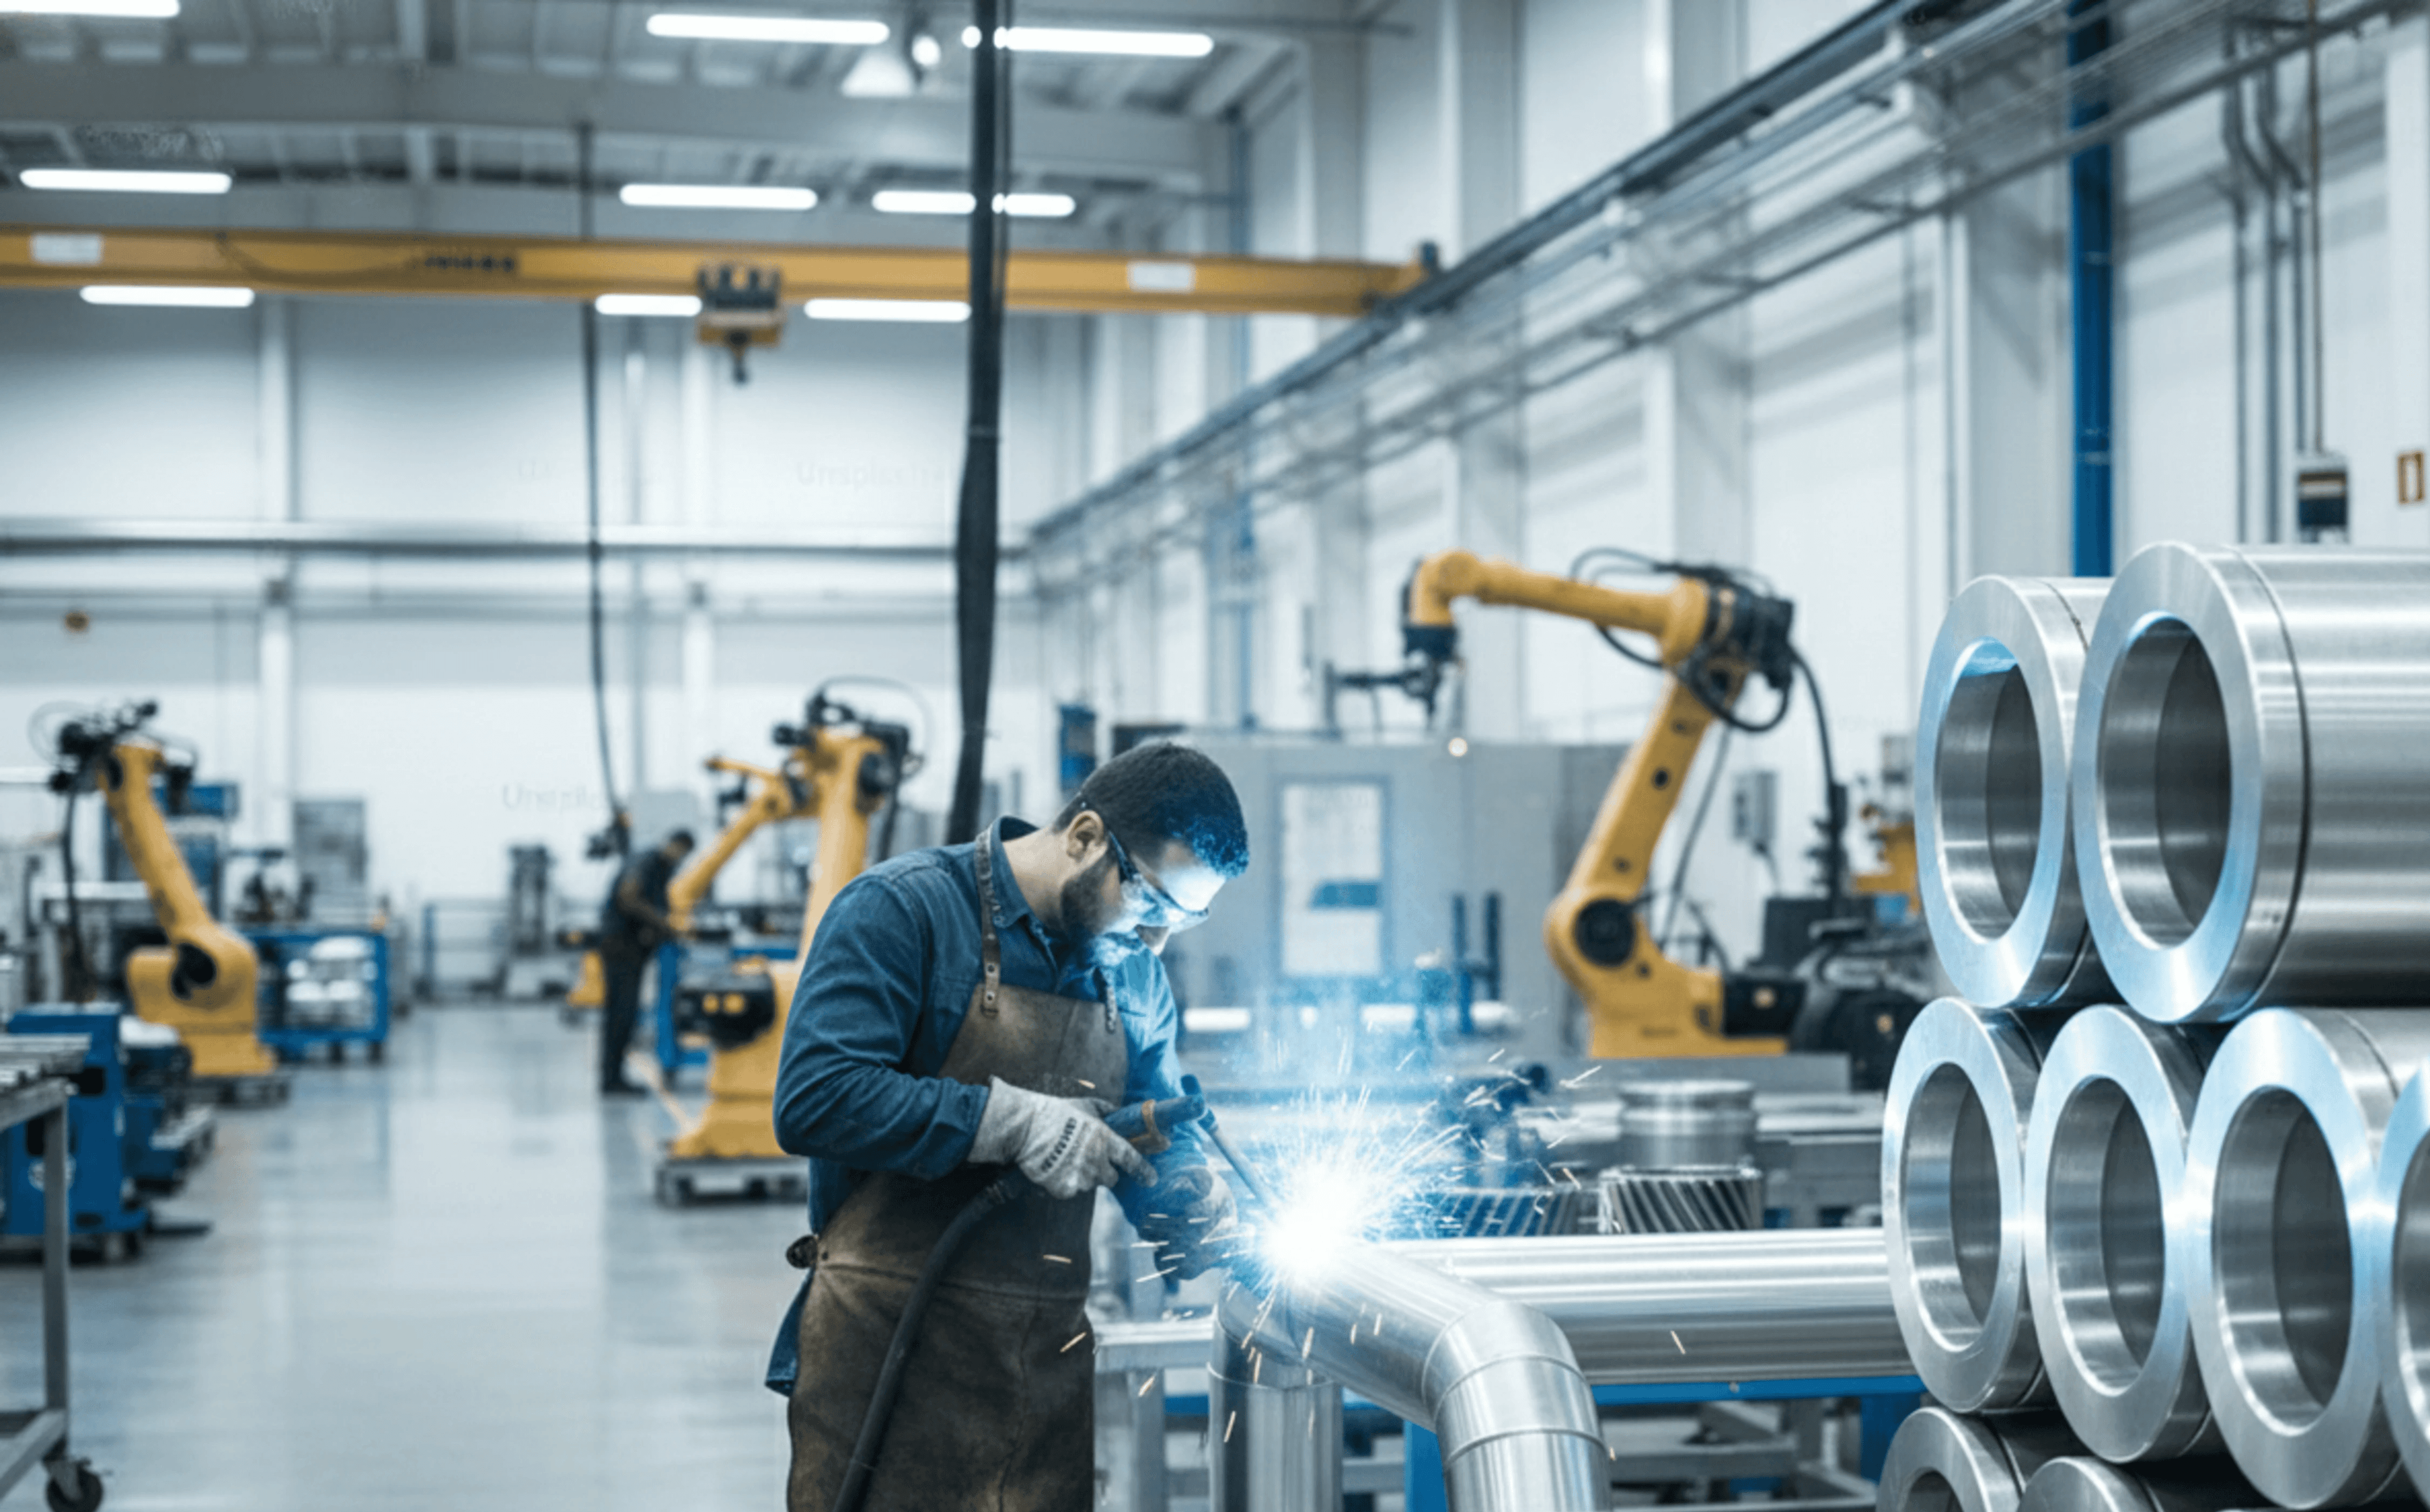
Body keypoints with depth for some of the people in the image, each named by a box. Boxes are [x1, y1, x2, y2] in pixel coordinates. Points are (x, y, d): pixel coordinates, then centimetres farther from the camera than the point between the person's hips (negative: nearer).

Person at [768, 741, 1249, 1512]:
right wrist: (1010, 1121, -21)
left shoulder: (1135, 979, 12)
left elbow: (1158, 1135, 22)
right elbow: (813, 1100, -20)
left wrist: (1193, 1197, -2)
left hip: (1051, 1371, 6)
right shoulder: (902, 909, -9)